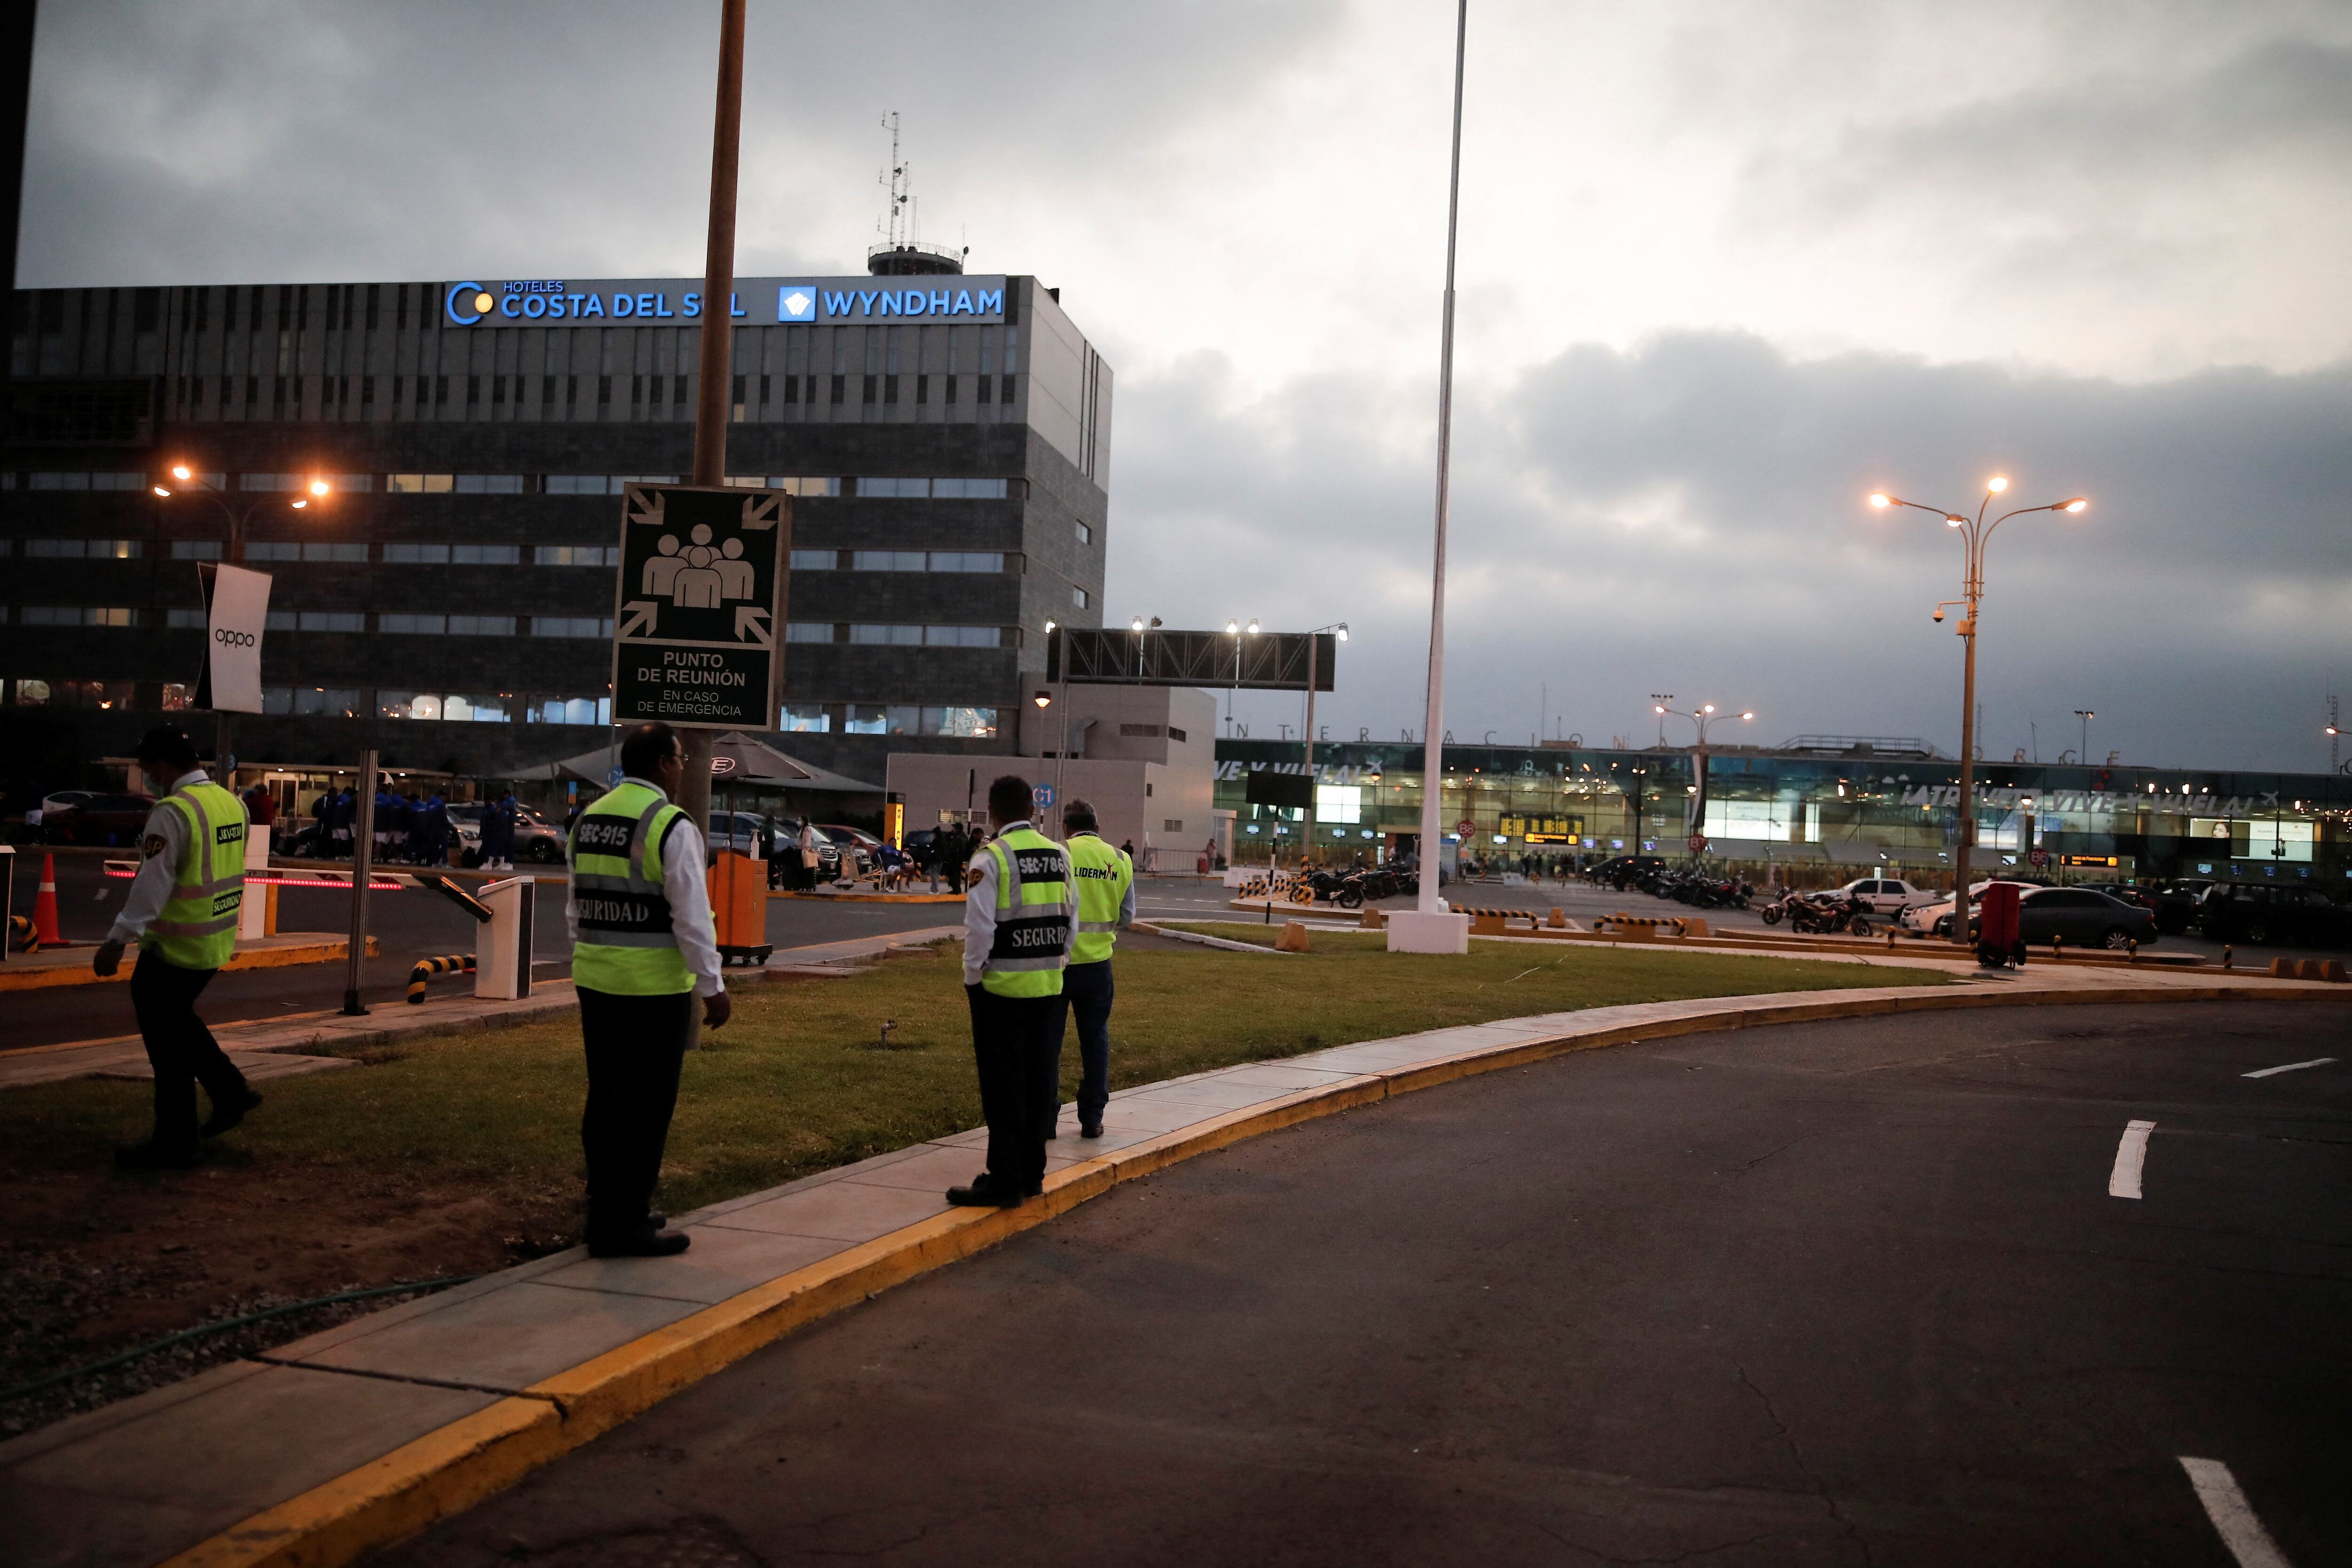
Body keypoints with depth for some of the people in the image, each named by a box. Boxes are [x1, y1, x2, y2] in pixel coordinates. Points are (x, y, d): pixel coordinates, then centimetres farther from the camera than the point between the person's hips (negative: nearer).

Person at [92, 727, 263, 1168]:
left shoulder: (173, 811, -19)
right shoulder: (231, 804, 7)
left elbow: (153, 883, -22)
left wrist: (117, 941, -20)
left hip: (175, 947, -8)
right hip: (217, 944, 8)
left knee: (167, 1040, 3)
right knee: (176, 1019, 26)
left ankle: (176, 1143, 10)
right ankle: (231, 1092, 25)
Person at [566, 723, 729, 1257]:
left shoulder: (589, 818, 10)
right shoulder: (672, 826, -13)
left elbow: (578, 906, 16)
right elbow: (692, 916, -16)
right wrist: (713, 987, -10)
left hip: (596, 980, 8)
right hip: (654, 987, -8)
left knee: (606, 1099, 15)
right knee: (646, 1106, 0)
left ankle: (608, 1211, 25)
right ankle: (624, 1226, 4)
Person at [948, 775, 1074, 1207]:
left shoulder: (990, 859, -12)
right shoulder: (1059, 855, 6)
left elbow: (980, 928, -15)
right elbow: (1071, 918, 10)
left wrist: (972, 977, -2)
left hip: (1001, 987, -5)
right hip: (1049, 986, 6)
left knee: (1003, 1087, 1)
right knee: (1039, 1080, 12)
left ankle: (1004, 1181, 4)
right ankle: (1032, 1174, 20)